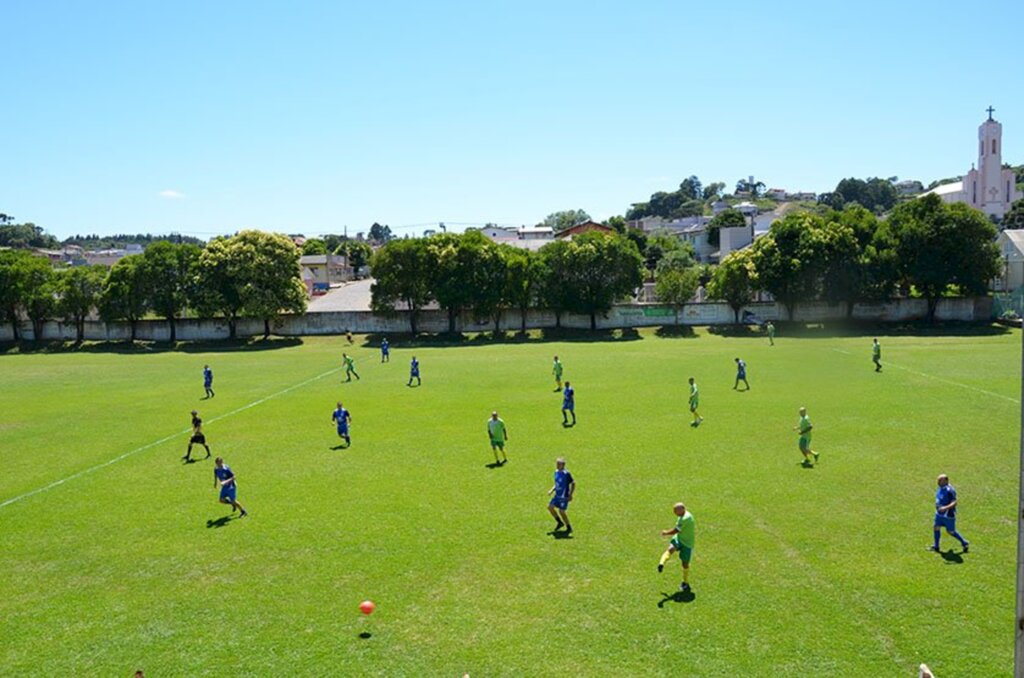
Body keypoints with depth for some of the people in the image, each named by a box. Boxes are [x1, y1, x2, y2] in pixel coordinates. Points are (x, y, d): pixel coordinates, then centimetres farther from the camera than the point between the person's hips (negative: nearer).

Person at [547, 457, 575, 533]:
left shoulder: (566, 474, -18)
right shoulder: (556, 472, 6)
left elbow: (573, 483, -12)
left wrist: (570, 495, -14)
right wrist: (552, 490, 7)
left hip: (564, 496, -8)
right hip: (557, 495, 8)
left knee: (561, 511, -9)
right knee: (550, 507, 2)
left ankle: (569, 528, 10)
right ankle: (559, 522, 21)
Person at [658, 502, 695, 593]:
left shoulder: (686, 518, -27)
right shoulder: (682, 516, 4)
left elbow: (676, 530, -23)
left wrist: (666, 533, -9)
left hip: (687, 543, -7)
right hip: (678, 538, 7)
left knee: (685, 563, 3)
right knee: (670, 549, -26)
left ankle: (685, 584, 23)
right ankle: (661, 564, -48)